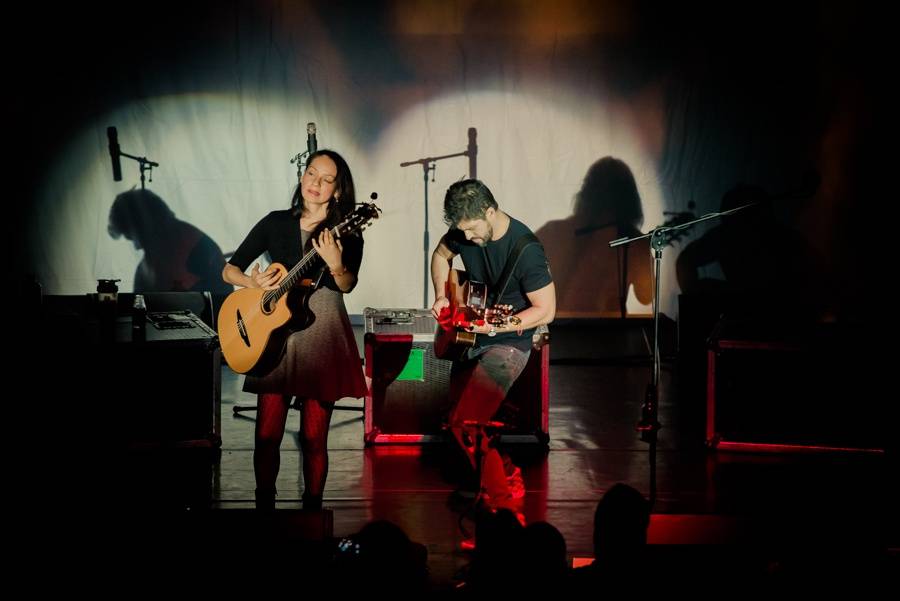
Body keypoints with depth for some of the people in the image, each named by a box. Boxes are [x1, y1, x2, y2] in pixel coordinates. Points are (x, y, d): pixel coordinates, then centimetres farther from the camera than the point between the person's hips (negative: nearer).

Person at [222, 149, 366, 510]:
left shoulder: (346, 233, 2)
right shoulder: (276, 223, 8)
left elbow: (346, 285, -15)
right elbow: (229, 270, 10)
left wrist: (335, 264, -36)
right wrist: (254, 283, -10)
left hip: (323, 337, -1)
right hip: (276, 335, 2)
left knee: (314, 436, 1)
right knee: (267, 433, -4)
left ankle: (312, 510, 12)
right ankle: (264, 506, 8)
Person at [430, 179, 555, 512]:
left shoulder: (525, 249, -25)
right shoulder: (464, 230, -6)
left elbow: (546, 309, -21)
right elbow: (441, 256, 17)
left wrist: (497, 326, -29)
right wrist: (442, 297, 1)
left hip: (508, 343, -8)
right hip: (469, 338, 8)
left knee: (467, 421, -19)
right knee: (457, 421, 14)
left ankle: (503, 497, -4)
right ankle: (508, 478, 32)